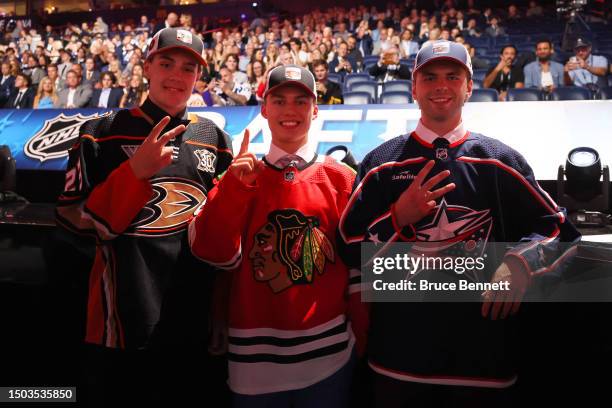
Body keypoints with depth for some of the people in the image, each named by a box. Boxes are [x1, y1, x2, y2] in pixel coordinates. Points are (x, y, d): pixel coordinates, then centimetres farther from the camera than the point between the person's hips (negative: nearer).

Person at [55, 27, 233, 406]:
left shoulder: (213, 138, 7)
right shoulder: (102, 133, -3)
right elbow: (73, 218, -8)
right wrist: (136, 171, -19)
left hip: (193, 317, 4)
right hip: (124, 318, -3)